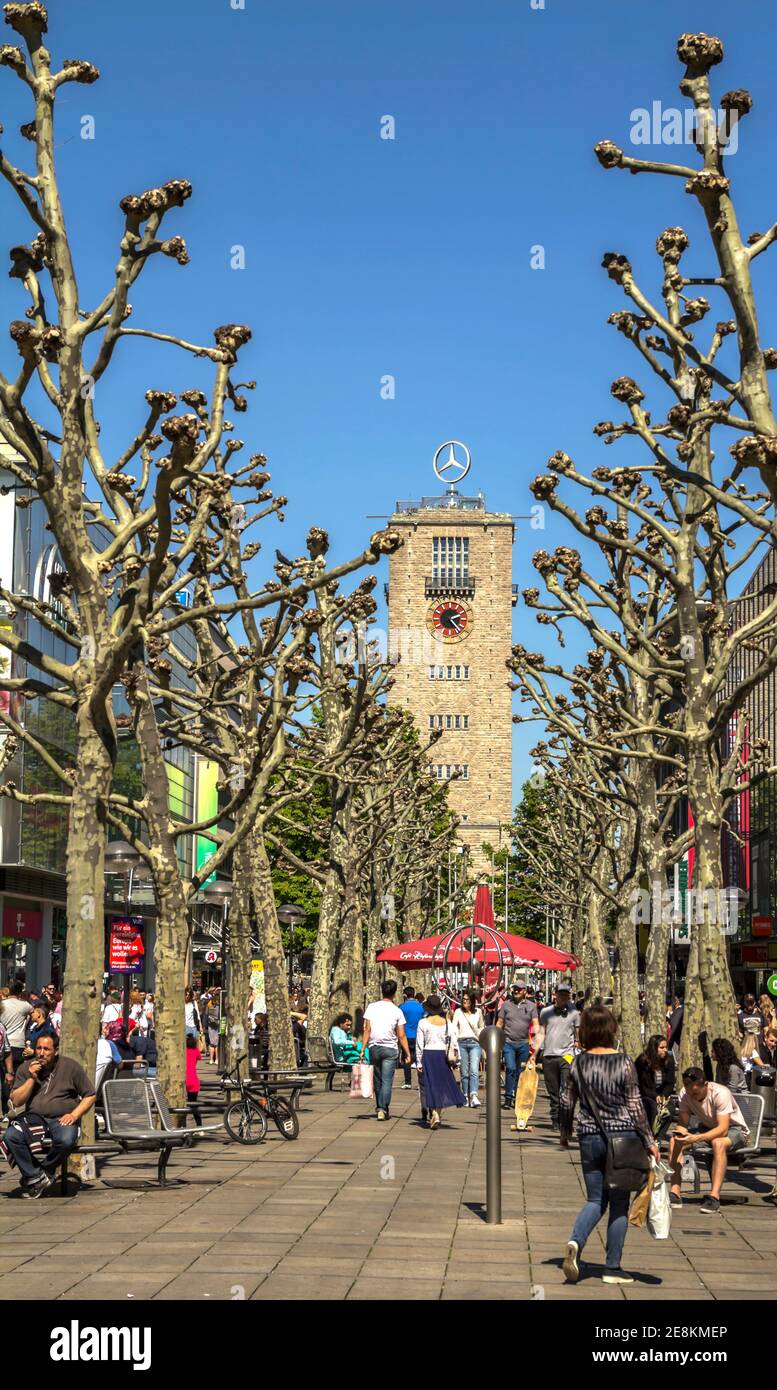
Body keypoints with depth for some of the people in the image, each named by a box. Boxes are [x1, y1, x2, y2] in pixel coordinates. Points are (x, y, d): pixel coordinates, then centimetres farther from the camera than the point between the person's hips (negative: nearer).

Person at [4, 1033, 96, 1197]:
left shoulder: (70, 1066, 3)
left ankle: (33, 1177, -11)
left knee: (66, 1141, -36)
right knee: (10, 1136, -28)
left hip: (61, 1119, -2)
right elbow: (16, 1101, 3)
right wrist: (31, 1078, -7)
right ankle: (37, 1177, -16)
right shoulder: (26, 1068, 8)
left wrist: (74, 1115, -8)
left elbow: (90, 1096, 7)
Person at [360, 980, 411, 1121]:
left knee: (378, 1080, 14)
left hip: (374, 1047, 2)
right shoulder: (397, 1011, -3)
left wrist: (362, 1049, 2)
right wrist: (407, 1054, 5)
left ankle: (379, 1108, 23)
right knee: (387, 1081, -3)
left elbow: (367, 1030, -2)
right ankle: (383, 1109, -13)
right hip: (390, 1048, -2)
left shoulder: (371, 1007, 0)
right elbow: (401, 1036, -2)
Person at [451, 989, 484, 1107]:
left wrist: (483, 1041, 14)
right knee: (464, 1072, 2)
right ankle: (466, 1097, 10)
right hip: (462, 1043, 1)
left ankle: (474, 1096, -27)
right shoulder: (458, 1012, 7)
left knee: (474, 1070, -16)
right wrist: (454, 1042, -11)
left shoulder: (478, 1012, 10)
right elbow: (453, 1028, 2)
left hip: (475, 1043, -1)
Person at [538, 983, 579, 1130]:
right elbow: (541, 1034, 11)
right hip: (548, 1055, 2)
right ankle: (555, 1120, 15)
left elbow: (579, 1035, 13)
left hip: (566, 1054, -2)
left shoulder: (574, 1013, 7)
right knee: (552, 1091, 6)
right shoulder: (546, 1012, 10)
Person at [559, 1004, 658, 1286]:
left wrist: (565, 1134, 21)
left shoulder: (578, 1064, -1)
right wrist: (649, 1141, 1)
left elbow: (566, 1103, 5)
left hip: (590, 1137, 3)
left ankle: (575, 1241, -14)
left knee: (595, 1200, 13)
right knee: (619, 1204, 8)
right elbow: (635, 1106, -7)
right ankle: (613, 1268, 10)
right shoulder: (624, 1063, -10)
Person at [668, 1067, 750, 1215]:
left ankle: (714, 1197, -40)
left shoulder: (721, 1093, -29)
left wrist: (696, 1138, -46)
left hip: (733, 1129, -6)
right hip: (707, 1129, 6)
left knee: (718, 1143, -40)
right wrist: (681, 1133, -34)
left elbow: (723, 1129, -34)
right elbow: (682, 1123, -10)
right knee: (675, 1142, -17)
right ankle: (675, 1193, -17)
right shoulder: (684, 1094, -14)